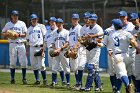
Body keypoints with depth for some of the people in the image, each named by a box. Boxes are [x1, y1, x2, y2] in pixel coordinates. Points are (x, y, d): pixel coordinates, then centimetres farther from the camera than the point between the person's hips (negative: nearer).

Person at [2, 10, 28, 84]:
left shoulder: (22, 24, 8)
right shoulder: (8, 24, 11)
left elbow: (25, 34, 5)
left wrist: (19, 35, -13)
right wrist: (8, 34, -6)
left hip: (21, 44, -1)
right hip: (12, 44, 1)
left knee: (23, 62, -5)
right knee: (12, 62, 1)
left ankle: (24, 78, 2)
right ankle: (12, 78, 7)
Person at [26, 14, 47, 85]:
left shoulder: (41, 27, 2)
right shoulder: (29, 29, 16)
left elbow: (45, 38, -2)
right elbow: (28, 40, 18)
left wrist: (43, 48, -11)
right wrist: (27, 50, 10)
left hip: (40, 47, -5)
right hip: (32, 48, 5)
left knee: (41, 64, -9)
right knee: (34, 65, 4)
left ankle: (44, 79, -1)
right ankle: (37, 80, 10)